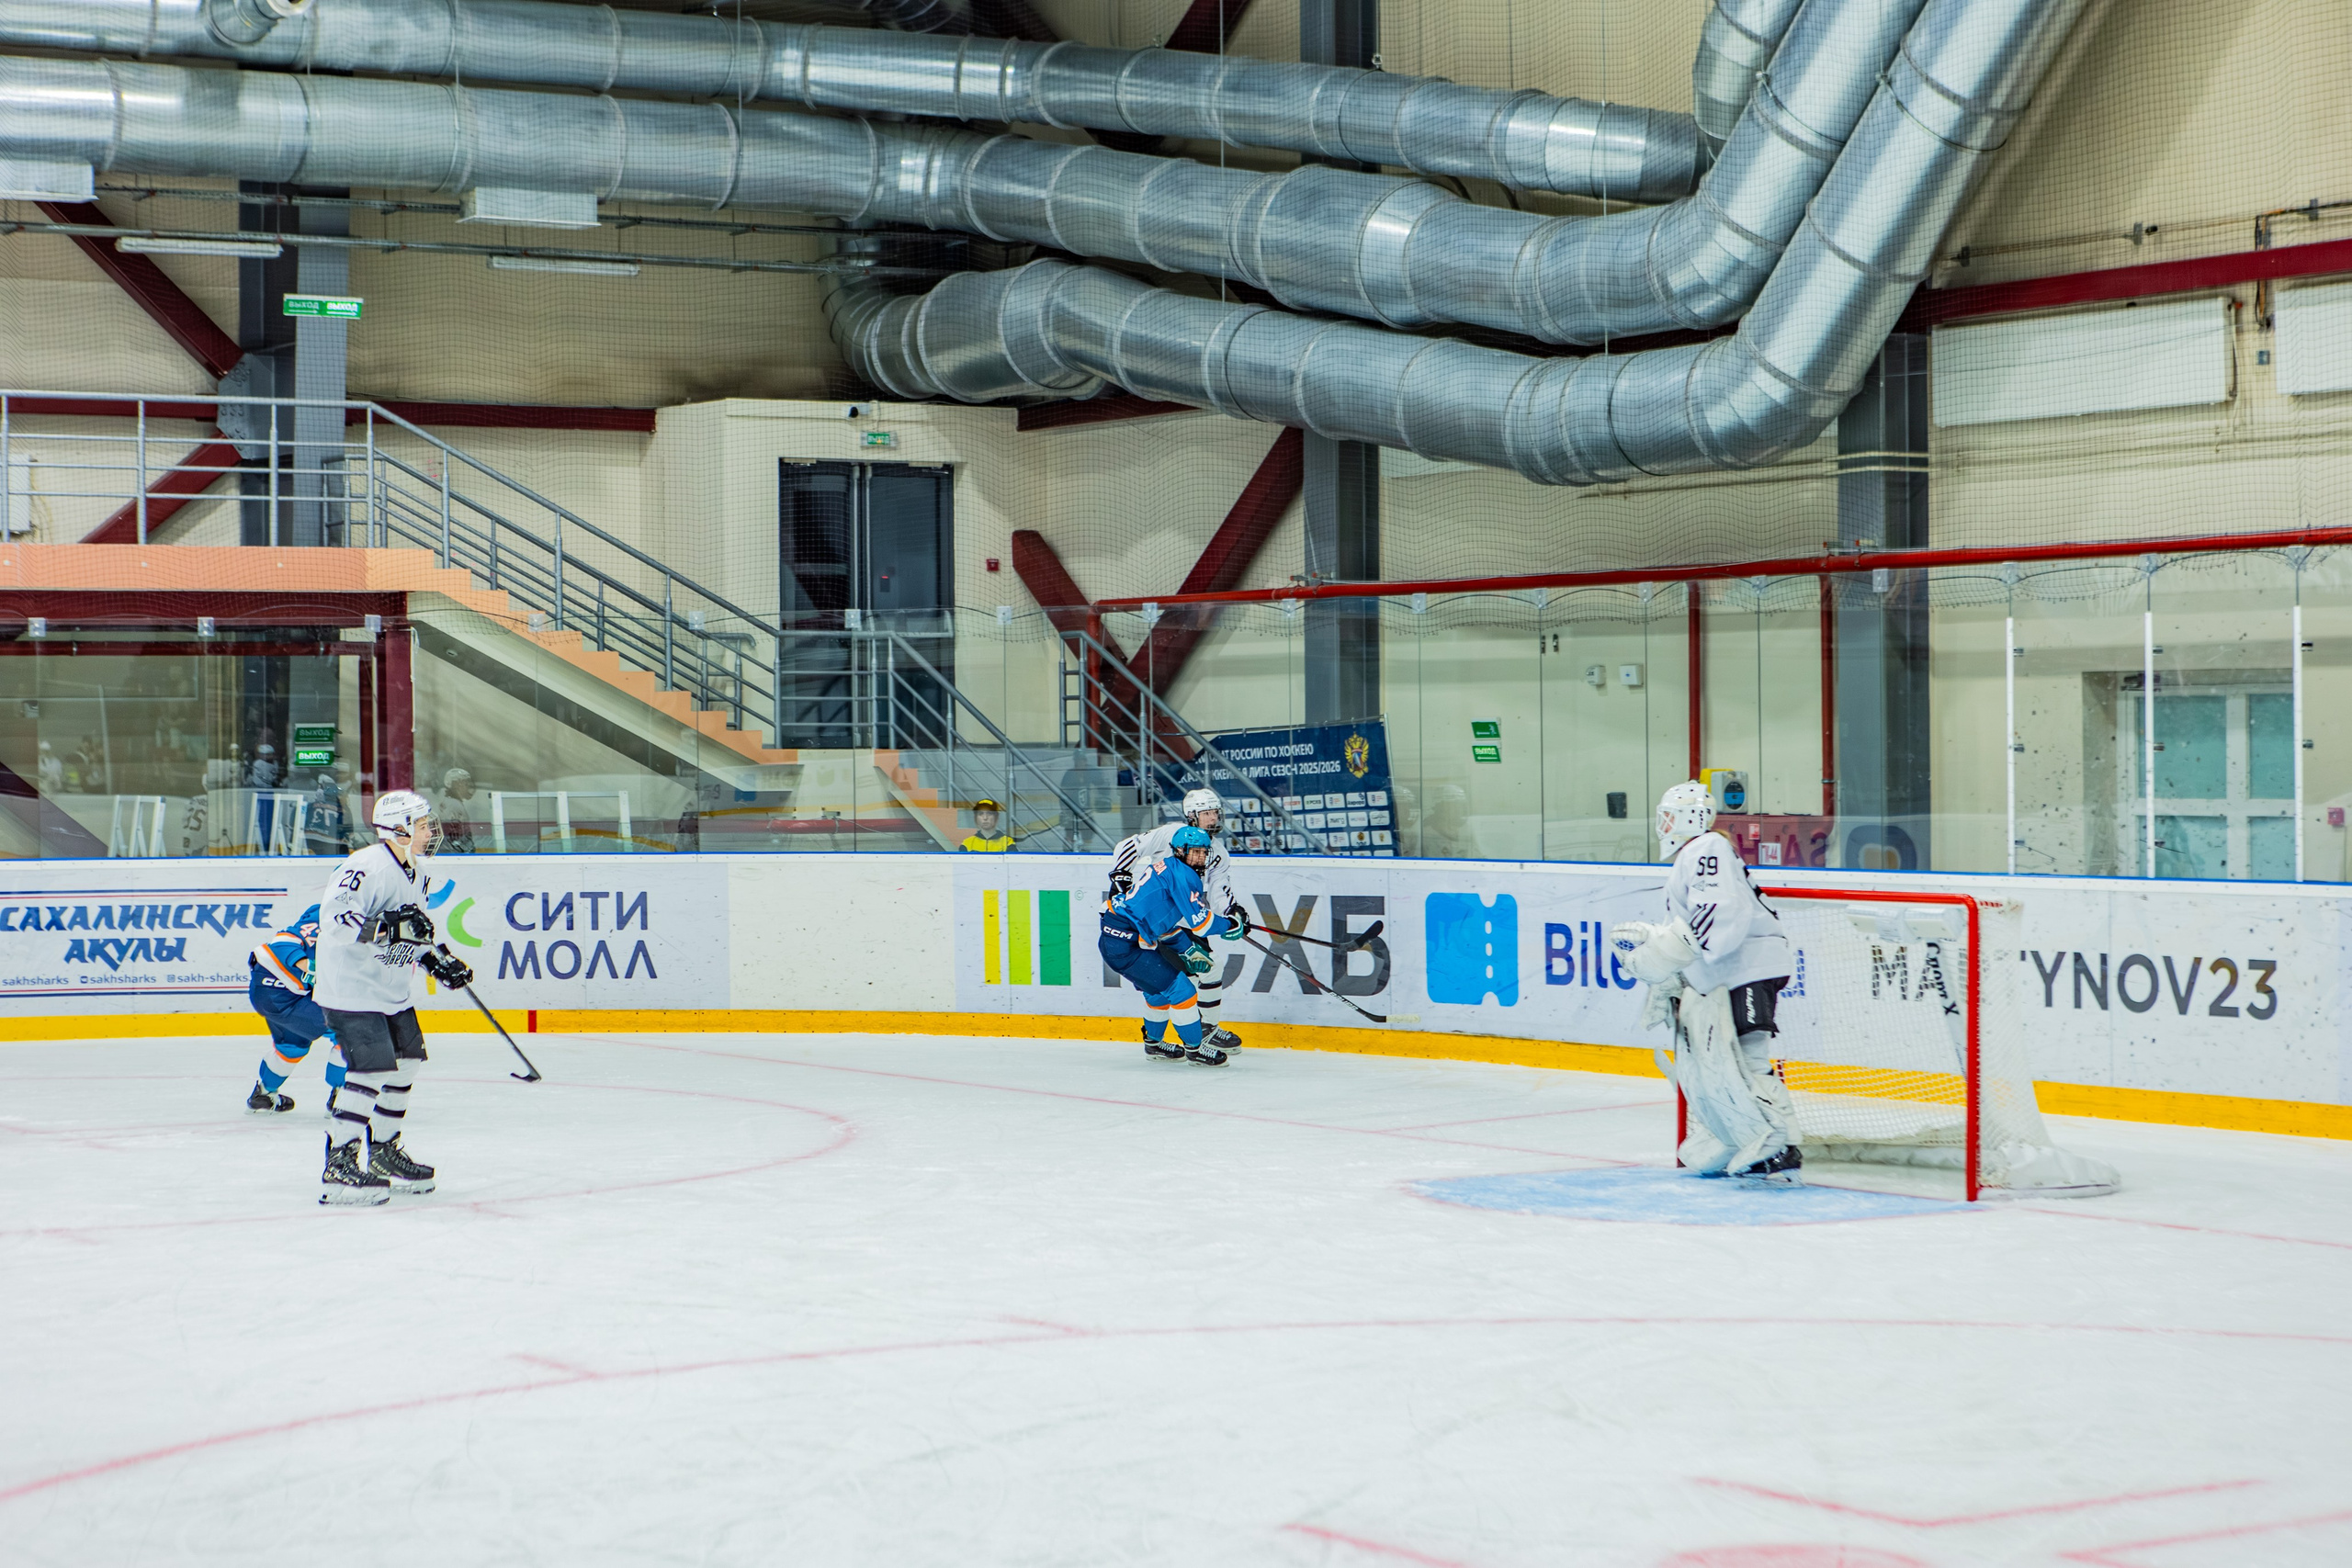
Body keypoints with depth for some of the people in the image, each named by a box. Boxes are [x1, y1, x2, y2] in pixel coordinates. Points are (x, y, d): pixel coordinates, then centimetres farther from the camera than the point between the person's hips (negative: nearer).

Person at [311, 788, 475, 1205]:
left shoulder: (418, 871, 9)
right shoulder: (366, 867, -22)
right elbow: (333, 920, -32)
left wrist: (438, 961, 11)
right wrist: (389, 927, -38)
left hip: (391, 989, 10)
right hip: (350, 988, -10)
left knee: (405, 1061, 16)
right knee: (373, 1069, -18)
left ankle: (384, 1153, 32)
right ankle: (339, 1168, -14)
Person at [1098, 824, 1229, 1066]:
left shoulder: (1164, 869, 20)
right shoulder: (1182, 874, -11)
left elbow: (1166, 924, 24)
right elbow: (1199, 922, -15)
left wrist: (1189, 951, 15)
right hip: (1124, 945, -11)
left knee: (1160, 989, 27)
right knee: (1179, 988, -6)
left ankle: (1153, 1043, 42)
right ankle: (1194, 1048, 5)